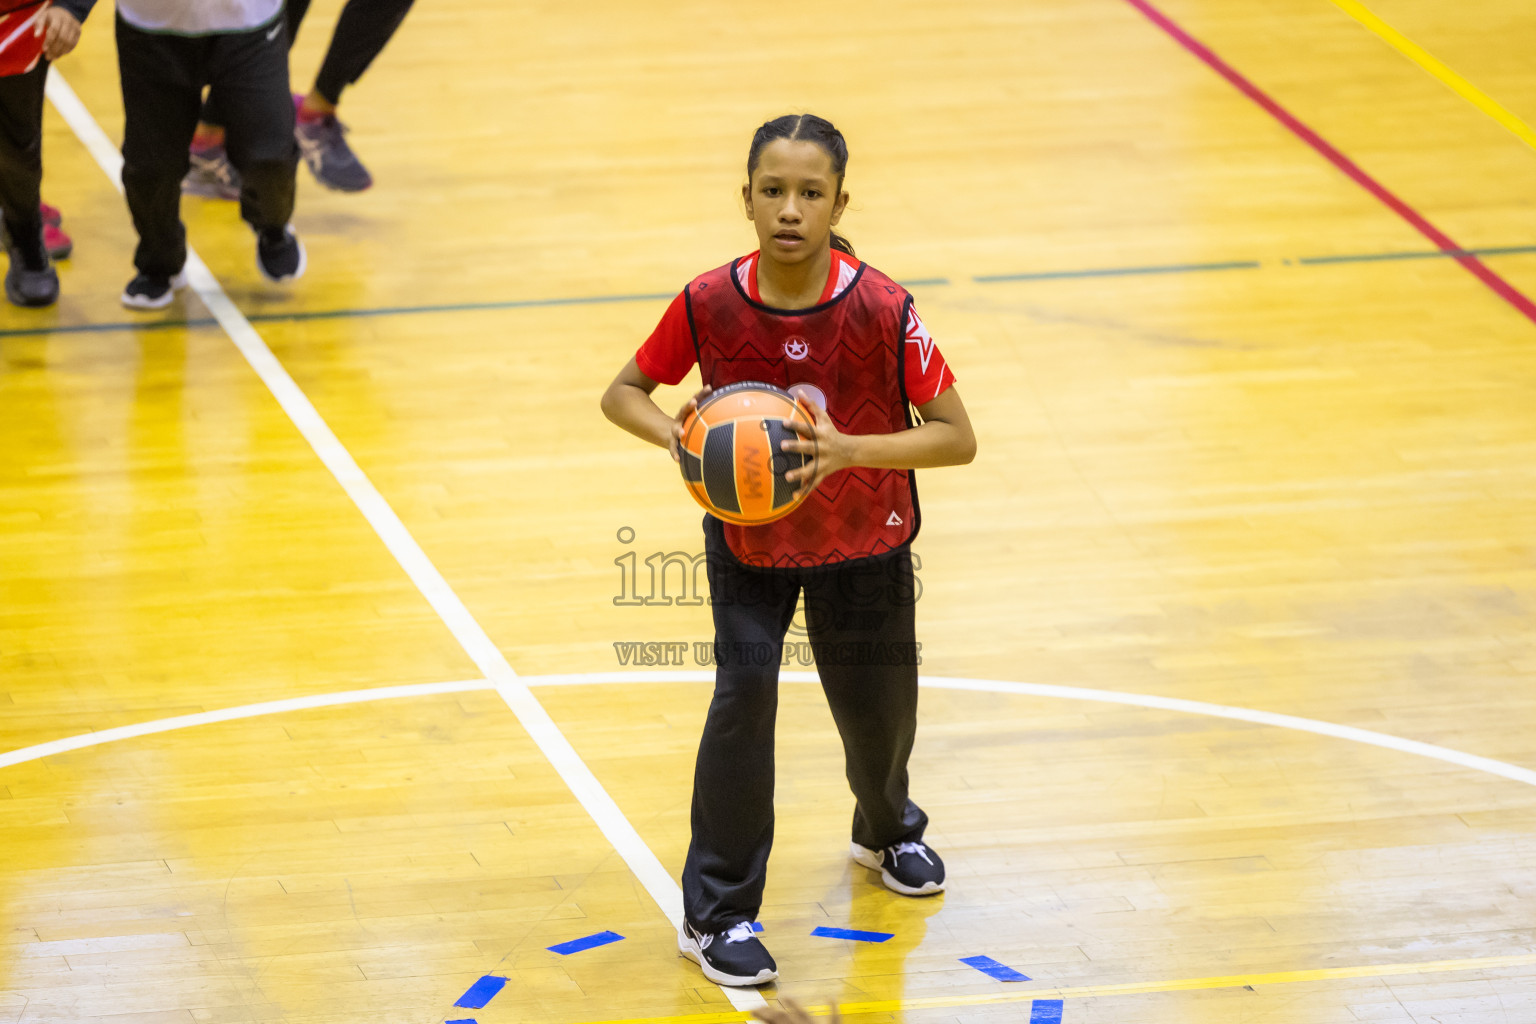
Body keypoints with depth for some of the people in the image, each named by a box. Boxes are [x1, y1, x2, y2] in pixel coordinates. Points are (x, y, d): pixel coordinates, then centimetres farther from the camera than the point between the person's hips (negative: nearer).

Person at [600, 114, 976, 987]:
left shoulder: (883, 311, -27)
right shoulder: (709, 306, -23)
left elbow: (959, 439, -22)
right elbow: (624, 392, -7)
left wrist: (848, 449, -36)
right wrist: (678, 435, -28)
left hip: (864, 546, 0)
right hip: (748, 538, 0)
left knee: (877, 700, 14)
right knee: (745, 689, -16)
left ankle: (888, 830, 51)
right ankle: (717, 914, -3)